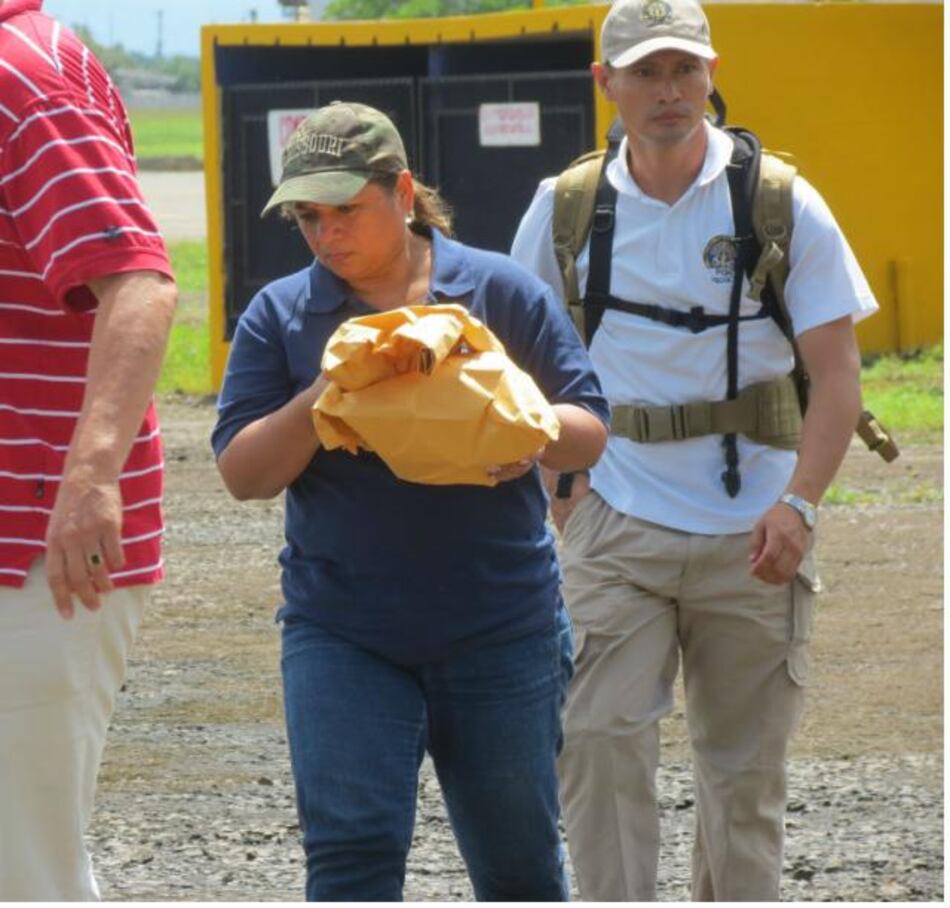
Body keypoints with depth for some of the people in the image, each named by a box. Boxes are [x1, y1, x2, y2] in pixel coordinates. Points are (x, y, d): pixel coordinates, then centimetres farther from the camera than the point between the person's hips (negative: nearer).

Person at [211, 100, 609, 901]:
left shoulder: (501, 291, 1)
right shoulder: (281, 315, 4)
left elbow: (590, 432, 2)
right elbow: (243, 472, -2)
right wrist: (318, 402, -20)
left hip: (500, 628, 0)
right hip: (344, 638, 0)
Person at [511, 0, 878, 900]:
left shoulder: (781, 204, -3)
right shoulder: (566, 208, 2)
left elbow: (837, 370, -4)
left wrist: (797, 504, -17)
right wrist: (560, 481, 2)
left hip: (750, 537, 0)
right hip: (615, 525, 0)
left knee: (744, 767, 8)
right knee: (599, 740, -12)